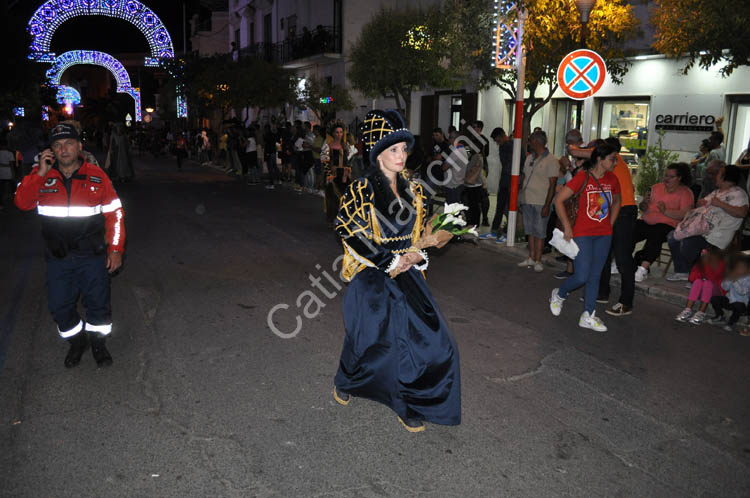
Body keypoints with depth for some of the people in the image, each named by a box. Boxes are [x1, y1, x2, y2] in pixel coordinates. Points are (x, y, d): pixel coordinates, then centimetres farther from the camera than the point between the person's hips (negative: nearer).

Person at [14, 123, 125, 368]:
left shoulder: (96, 175, -4)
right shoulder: (41, 176, 2)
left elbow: (114, 213, -1)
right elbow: (22, 203, -10)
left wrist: (115, 249, -5)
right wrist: (41, 173, -19)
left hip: (92, 256, -2)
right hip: (58, 258, 2)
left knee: (98, 304, 7)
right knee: (60, 306, 10)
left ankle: (98, 342, 30)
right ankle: (76, 341, 34)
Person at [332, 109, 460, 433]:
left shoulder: (412, 191, 7)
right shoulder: (361, 191, -10)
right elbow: (352, 234, -15)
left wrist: (415, 255, -5)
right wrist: (389, 262, -16)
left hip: (406, 277, 5)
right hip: (372, 280, -5)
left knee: (432, 340, -1)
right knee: (372, 341, 8)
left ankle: (409, 405, 15)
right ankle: (344, 384, 40)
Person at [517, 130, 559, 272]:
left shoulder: (551, 161, -9)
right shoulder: (530, 158, 13)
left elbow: (552, 185, -12)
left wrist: (547, 205, -17)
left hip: (541, 202, -7)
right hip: (527, 201, 7)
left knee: (539, 232, -2)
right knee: (530, 230, 12)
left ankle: (538, 261, 5)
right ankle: (531, 258, 20)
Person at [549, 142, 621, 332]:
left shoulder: (612, 179, 6)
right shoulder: (583, 177, -12)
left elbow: (616, 203, 23)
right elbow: (558, 200, -12)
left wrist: (609, 225, 11)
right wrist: (567, 227, -12)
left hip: (604, 235, 6)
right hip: (583, 233, -6)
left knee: (594, 276, 8)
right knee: (581, 277, -9)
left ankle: (588, 316, 16)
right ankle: (559, 295, 21)